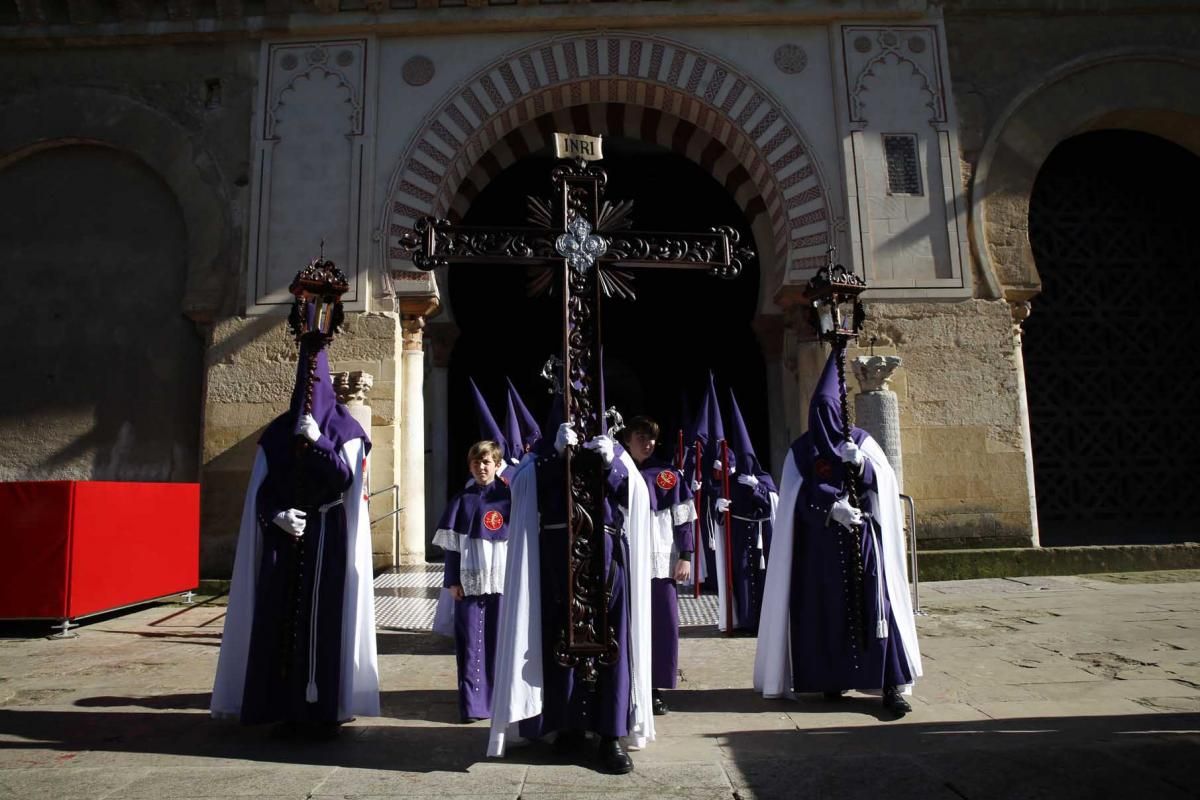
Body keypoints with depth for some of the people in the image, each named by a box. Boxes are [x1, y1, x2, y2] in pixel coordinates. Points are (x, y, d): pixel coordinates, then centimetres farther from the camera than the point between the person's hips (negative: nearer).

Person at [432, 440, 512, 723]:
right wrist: (452, 581, -1)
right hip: (469, 583, 0)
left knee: (499, 642, 6)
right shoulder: (462, 500, 5)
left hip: (501, 582, 0)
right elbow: (451, 543, 5)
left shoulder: (507, 498, 3)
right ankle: (472, 703, 11)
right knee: (471, 643, 3)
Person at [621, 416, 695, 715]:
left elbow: (683, 519, 6)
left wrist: (685, 557, -2)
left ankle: (656, 690, 16)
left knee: (663, 625, 3)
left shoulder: (669, 475, 6)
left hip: (662, 563, 1)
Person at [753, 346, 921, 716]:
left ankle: (894, 684, -4)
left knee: (874, 604, -5)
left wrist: (860, 463, -18)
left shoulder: (861, 440, 9)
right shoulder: (802, 449, 7)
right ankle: (834, 678, 11)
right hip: (821, 542, 0)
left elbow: (885, 482, 1)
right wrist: (833, 507, -20)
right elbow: (801, 494, -4)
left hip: (862, 538, 0)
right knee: (827, 607, 0)